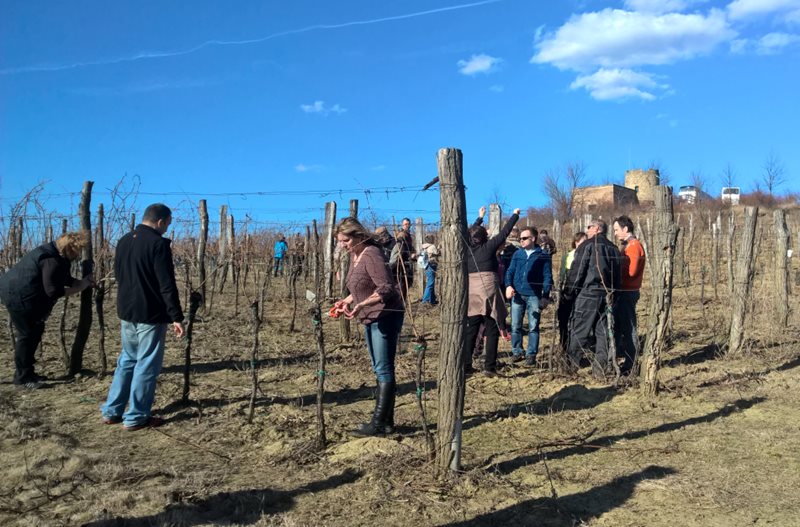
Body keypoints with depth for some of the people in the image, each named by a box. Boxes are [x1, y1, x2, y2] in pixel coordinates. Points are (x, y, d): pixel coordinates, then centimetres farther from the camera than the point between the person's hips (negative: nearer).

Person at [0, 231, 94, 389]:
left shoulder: (58, 256, 7)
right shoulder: (52, 260, -27)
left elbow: (63, 279, 14)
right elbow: (53, 291, -28)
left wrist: (83, 282, 0)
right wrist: (79, 288, -20)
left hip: (22, 294, 11)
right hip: (18, 295, -11)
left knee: (35, 332, 15)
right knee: (27, 334, -5)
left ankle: (26, 372, 25)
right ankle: (22, 377, 6)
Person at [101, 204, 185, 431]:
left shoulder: (123, 241, 9)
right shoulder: (158, 243, -16)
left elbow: (119, 275, 18)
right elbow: (167, 285, -19)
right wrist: (176, 316, -16)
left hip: (126, 312, 8)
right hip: (151, 315, -8)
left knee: (127, 360, 19)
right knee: (147, 365, 2)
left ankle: (111, 411, 23)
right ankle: (135, 417, 7)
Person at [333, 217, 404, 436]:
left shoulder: (371, 254, -18)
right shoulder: (354, 255, 10)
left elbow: (386, 288, -25)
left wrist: (361, 305, -34)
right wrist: (346, 301, 5)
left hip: (386, 317, -10)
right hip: (370, 319, 10)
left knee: (384, 369, -6)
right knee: (379, 369, 12)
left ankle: (380, 422, -2)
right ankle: (386, 421, 20)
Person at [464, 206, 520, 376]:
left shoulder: (467, 248, 9)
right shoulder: (488, 246, -2)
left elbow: (471, 232, 28)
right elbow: (504, 232, 6)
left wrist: (480, 218, 41)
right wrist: (515, 215, 19)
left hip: (470, 292, 4)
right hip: (488, 292, -4)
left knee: (470, 331, 10)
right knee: (492, 331, 2)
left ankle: (466, 365, 11)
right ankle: (489, 367, 0)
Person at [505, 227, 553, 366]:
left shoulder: (544, 256, 2)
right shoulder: (517, 254, 11)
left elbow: (547, 277, -1)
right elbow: (510, 271, 8)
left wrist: (546, 296, -9)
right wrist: (509, 285, -11)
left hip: (534, 296, -3)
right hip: (517, 295, 3)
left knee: (533, 327, 1)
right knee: (515, 326, 6)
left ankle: (531, 355, 9)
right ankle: (516, 352, 17)